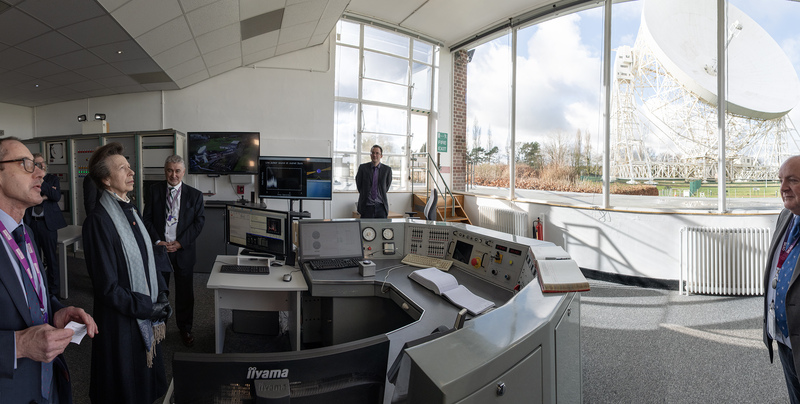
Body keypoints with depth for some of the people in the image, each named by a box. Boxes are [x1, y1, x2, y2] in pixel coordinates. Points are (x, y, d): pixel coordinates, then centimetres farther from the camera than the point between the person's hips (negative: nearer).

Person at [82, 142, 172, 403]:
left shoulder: (131, 210, 6)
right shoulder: (99, 221, -21)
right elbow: (107, 287, -20)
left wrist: (161, 294, 0)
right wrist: (148, 308, -16)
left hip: (147, 318, 7)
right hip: (122, 321, -7)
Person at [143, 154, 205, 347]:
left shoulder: (195, 195, -1)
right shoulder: (154, 190, 2)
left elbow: (199, 221, -4)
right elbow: (147, 218, 1)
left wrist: (180, 243, -12)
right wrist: (157, 241, -11)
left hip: (183, 250, -1)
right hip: (159, 248, 1)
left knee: (185, 292, 9)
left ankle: (185, 329, 25)